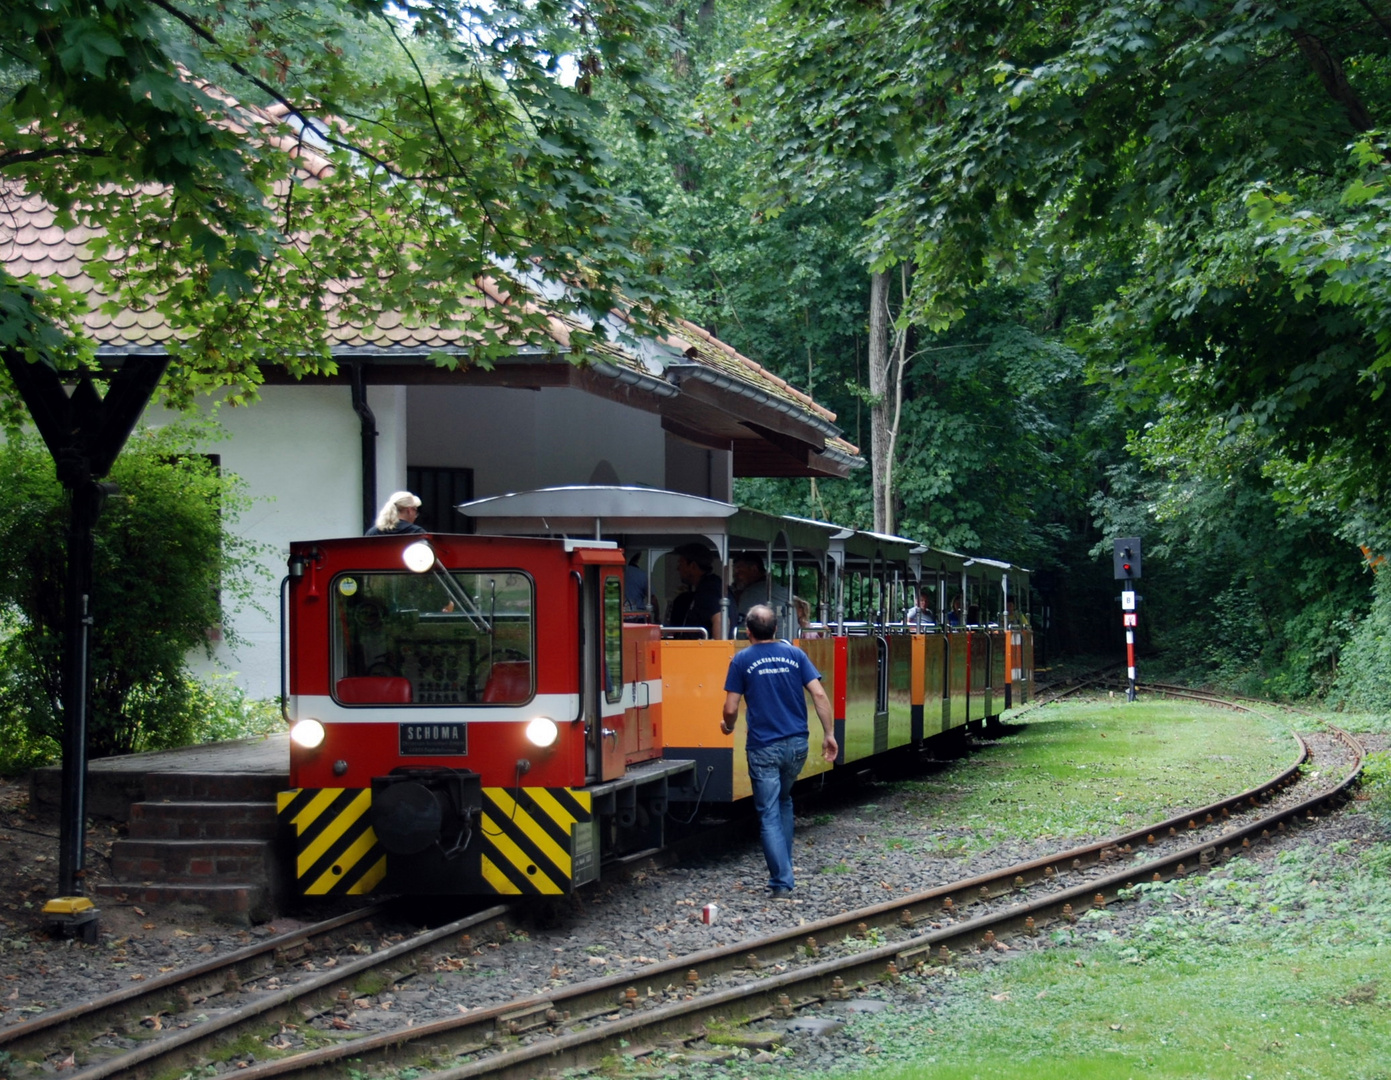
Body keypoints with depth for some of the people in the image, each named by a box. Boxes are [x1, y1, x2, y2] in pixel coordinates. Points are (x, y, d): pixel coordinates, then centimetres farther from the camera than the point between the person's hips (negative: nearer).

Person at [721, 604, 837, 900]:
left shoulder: (741, 661, -4)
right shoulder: (794, 654, 4)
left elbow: (731, 709, -5)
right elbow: (819, 695, -2)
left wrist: (728, 726, 17)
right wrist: (829, 734, 4)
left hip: (763, 748, -4)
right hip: (796, 744, 4)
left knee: (769, 815, 0)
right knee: (784, 801, 26)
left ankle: (782, 883, -5)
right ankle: (783, 867, 28)